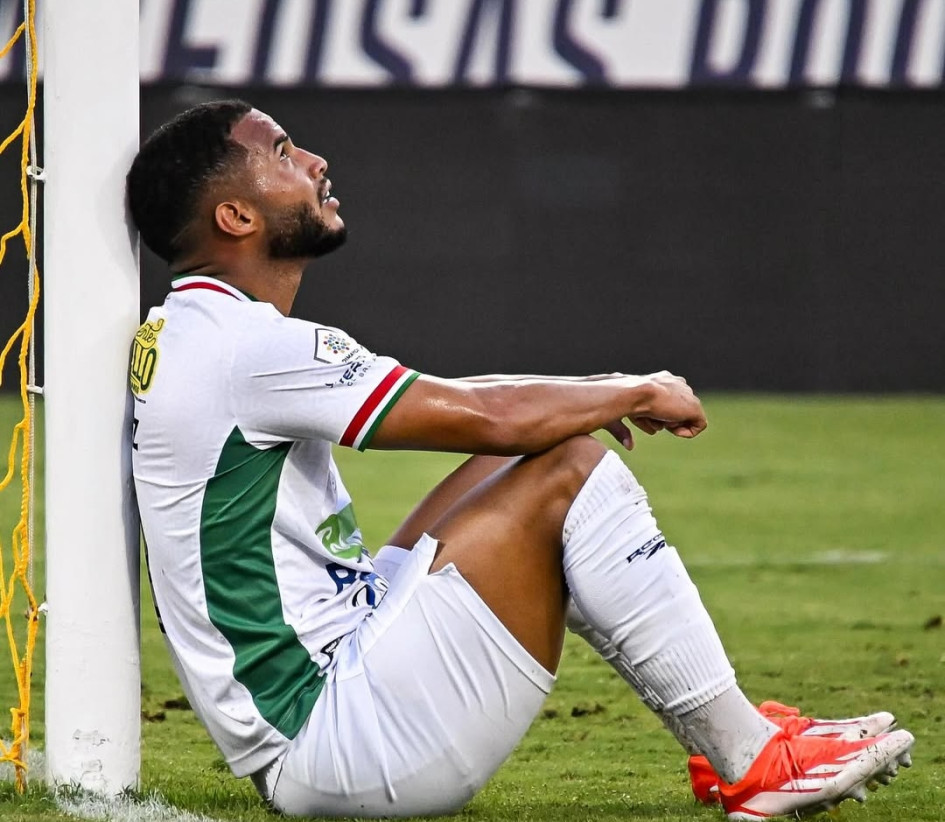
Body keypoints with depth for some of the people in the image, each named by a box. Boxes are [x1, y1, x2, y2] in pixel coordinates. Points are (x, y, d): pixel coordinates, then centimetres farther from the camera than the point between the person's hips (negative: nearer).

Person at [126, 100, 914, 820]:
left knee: (537, 451, 15)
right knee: (563, 475, -13)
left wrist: (596, 394, 13)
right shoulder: (240, 346, -17)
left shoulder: (185, 339, 15)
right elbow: (488, 418, -17)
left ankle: (733, 736, 14)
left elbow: (432, 404, 23)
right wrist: (641, 393, 0)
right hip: (333, 746, -11)